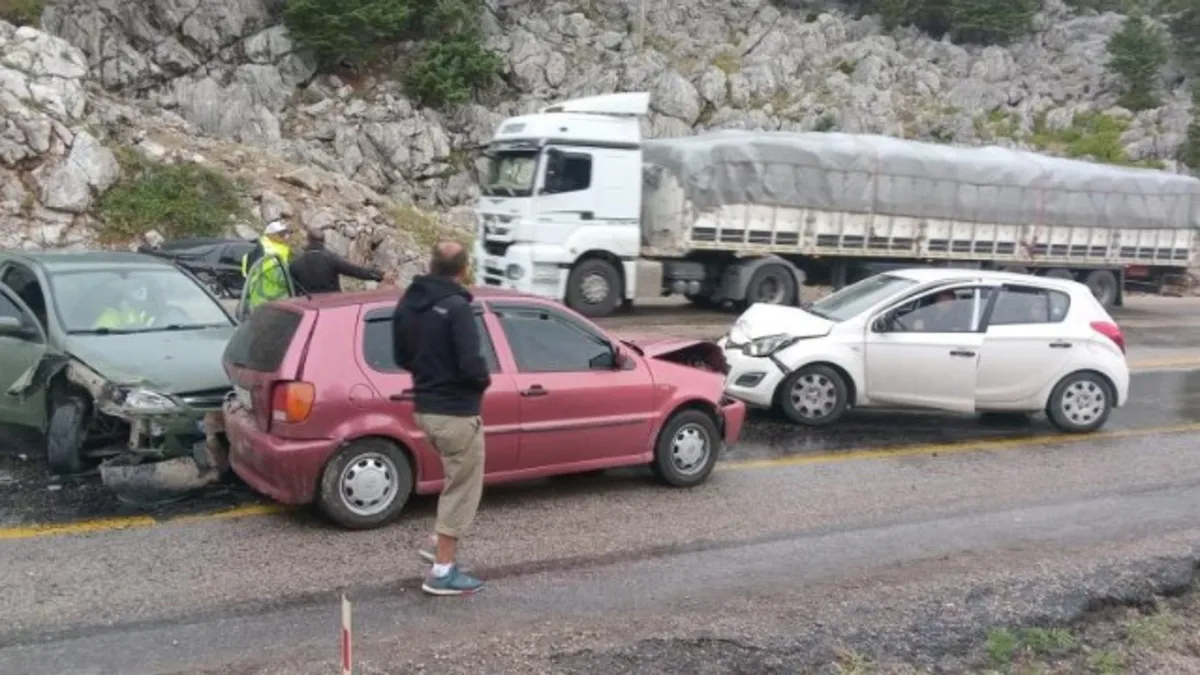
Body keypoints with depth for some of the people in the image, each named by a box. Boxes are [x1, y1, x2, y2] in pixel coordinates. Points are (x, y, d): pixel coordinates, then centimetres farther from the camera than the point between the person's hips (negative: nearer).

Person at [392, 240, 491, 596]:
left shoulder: (407, 303, 6)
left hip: (424, 408, 8)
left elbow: (401, 356, 14)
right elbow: (471, 365, -25)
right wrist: (484, 381, -5)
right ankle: (442, 572, 8)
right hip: (456, 412, -8)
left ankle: (439, 542, 29)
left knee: (455, 479, 27)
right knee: (462, 488, 3)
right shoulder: (457, 308, -20)